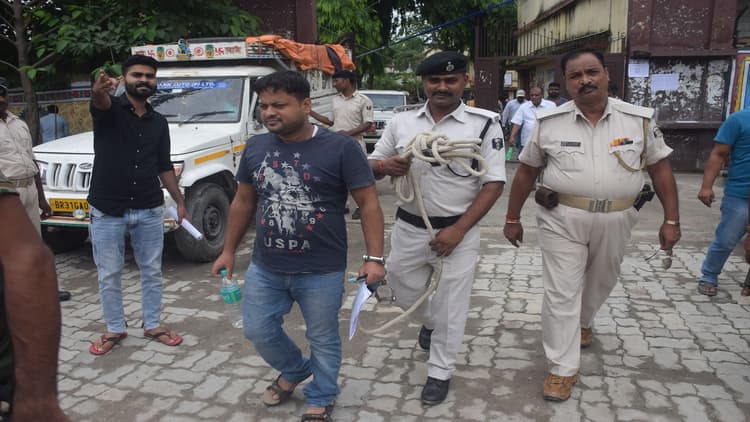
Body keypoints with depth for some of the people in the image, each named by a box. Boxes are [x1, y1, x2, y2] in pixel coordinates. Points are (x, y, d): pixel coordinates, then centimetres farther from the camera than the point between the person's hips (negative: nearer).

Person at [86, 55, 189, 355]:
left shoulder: (159, 122, 8)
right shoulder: (110, 109, -5)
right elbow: (100, 103, -31)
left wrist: (180, 202, 5)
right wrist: (98, 91, -56)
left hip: (149, 211, 4)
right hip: (107, 212, -3)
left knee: (152, 272, 12)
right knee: (108, 275, 9)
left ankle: (152, 325, 28)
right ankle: (115, 329, 27)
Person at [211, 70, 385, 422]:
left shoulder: (340, 148, -13)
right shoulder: (255, 147, 2)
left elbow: (368, 203, -10)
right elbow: (243, 201, 13)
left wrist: (374, 257, -16)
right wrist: (228, 251, 15)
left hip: (322, 272, -4)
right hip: (264, 268, 5)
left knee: (323, 340, 12)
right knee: (258, 331, 17)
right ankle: (294, 370, 46)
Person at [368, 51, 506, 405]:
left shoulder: (483, 124, -8)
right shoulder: (402, 122, 2)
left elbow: (494, 184, -10)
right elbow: (371, 166, 9)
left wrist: (458, 230, -18)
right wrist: (385, 165, -17)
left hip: (457, 232, -3)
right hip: (408, 229, 4)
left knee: (450, 306, 8)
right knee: (405, 293, 20)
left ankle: (440, 372, 31)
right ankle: (430, 321, 54)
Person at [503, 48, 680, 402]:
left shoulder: (639, 120, -2)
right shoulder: (549, 123, -4)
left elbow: (660, 168, 4)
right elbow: (526, 172, 3)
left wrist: (671, 220, 1)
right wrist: (512, 219, 5)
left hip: (614, 222, 2)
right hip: (562, 220, -2)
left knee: (600, 283, 22)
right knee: (561, 293, 0)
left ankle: (582, 323, 52)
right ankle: (563, 368, 12)